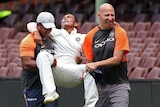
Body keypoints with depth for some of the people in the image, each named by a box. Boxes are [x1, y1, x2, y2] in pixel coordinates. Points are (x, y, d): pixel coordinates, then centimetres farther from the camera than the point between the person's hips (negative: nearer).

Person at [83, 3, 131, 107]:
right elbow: (90, 61, 10)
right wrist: (86, 71, -12)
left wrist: (96, 64, -20)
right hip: (100, 85, 3)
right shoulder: (91, 36, 6)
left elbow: (116, 59, -10)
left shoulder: (120, 33, -3)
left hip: (119, 84, -3)